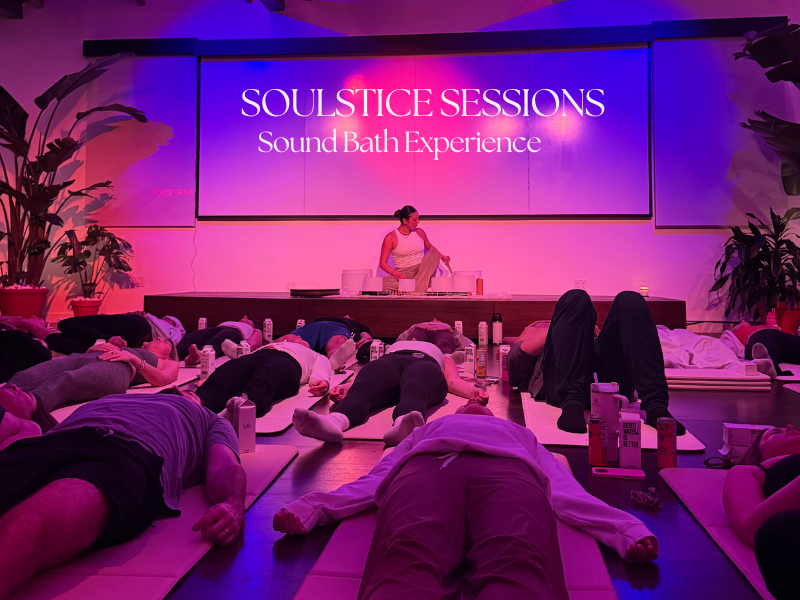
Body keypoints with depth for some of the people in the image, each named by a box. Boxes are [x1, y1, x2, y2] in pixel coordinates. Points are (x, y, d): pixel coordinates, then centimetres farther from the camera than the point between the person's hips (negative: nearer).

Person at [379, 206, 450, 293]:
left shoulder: (419, 232, 8)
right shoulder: (391, 237, -5)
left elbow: (429, 247, 28)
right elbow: (382, 263, -5)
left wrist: (442, 257, 10)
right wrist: (396, 274, -23)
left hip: (423, 273, 4)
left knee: (432, 254, -25)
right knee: (383, 283, -34)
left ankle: (418, 290, -34)